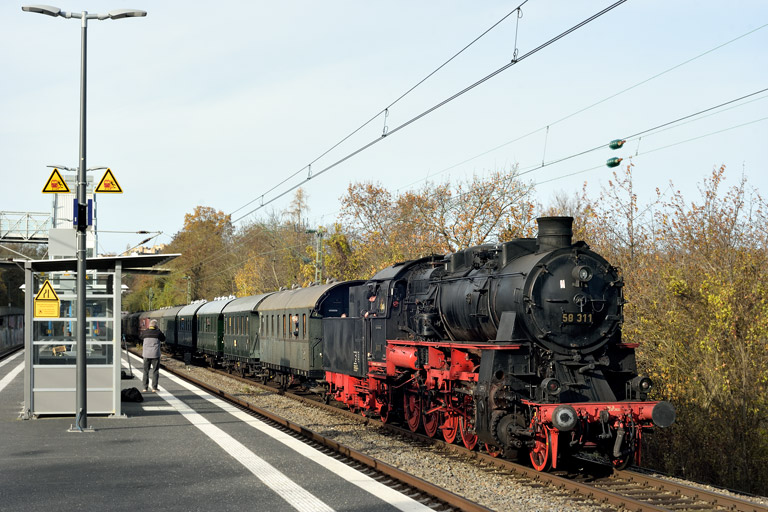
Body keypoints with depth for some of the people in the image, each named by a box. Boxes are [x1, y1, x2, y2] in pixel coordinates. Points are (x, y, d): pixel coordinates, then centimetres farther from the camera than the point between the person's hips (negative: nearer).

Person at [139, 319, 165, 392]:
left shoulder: (144, 332, -1)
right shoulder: (158, 332, -6)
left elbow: (140, 337, 18)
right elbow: (163, 339, 10)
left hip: (146, 354, 2)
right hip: (155, 355, -2)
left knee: (146, 371, 11)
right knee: (155, 371, 5)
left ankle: (145, 388, 9)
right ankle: (154, 388, 3)